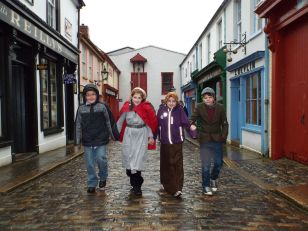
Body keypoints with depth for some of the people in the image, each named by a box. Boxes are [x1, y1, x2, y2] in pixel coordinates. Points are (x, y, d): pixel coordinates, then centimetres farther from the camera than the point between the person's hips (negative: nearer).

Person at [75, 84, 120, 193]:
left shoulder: (103, 107, -3)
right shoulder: (81, 109, 4)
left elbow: (110, 122, 1)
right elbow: (78, 126, 8)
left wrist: (115, 136, 4)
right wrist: (77, 141, 8)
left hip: (101, 140, -2)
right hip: (87, 141, 3)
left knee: (101, 159, -6)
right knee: (90, 164, 7)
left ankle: (103, 178, 23)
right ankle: (92, 184, 22)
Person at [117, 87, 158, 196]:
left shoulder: (146, 108, -4)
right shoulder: (127, 107, -1)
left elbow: (150, 122, 2)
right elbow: (120, 121, 8)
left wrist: (150, 136, 1)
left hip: (141, 136, -2)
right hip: (129, 135, 2)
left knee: (138, 158, -5)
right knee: (128, 156, 4)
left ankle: (136, 185, 3)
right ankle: (136, 184, 24)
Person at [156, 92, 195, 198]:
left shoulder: (179, 110, -2)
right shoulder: (162, 109, 2)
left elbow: (185, 121, -12)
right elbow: (157, 124, 5)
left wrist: (190, 126, -28)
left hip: (177, 142, -2)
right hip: (164, 142, 3)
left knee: (177, 165, -7)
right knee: (166, 164, 14)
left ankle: (177, 189, -7)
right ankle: (167, 184, 32)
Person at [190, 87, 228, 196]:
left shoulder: (220, 107, -1)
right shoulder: (200, 107, -4)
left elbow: (224, 124, 4)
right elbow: (192, 118, -10)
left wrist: (224, 136, -7)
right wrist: (191, 124, -33)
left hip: (217, 139, 2)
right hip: (205, 140, -1)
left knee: (218, 163, 9)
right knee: (206, 165, 1)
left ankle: (213, 179, 38)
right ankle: (206, 186, 18)